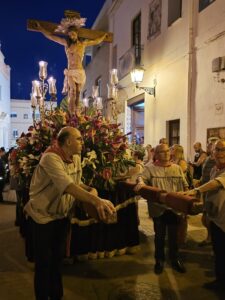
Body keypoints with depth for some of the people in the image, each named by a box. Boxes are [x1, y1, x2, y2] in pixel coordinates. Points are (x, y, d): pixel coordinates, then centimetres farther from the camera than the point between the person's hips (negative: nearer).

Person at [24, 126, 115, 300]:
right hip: (43, 216, -7)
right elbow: (68, 186, -41)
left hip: (62, 215, 7)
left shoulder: (76, 158, 0)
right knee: (44, 261, 7)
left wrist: (91, 190, -15)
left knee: (58, 257, 20)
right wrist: (96, 201, -51)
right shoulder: (50, 158, -27)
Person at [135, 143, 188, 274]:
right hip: (158, 208, -2)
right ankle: (159, 260, 29)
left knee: (174, 235, 15)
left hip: (175, 207, 3)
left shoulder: (177, 168, 9)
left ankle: (175, 259, 33)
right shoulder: (150, 167, -1)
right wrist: (140, 182, -39)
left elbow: (184, 186, 11)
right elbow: (142, 177, -16)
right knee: (160, 235, 11)